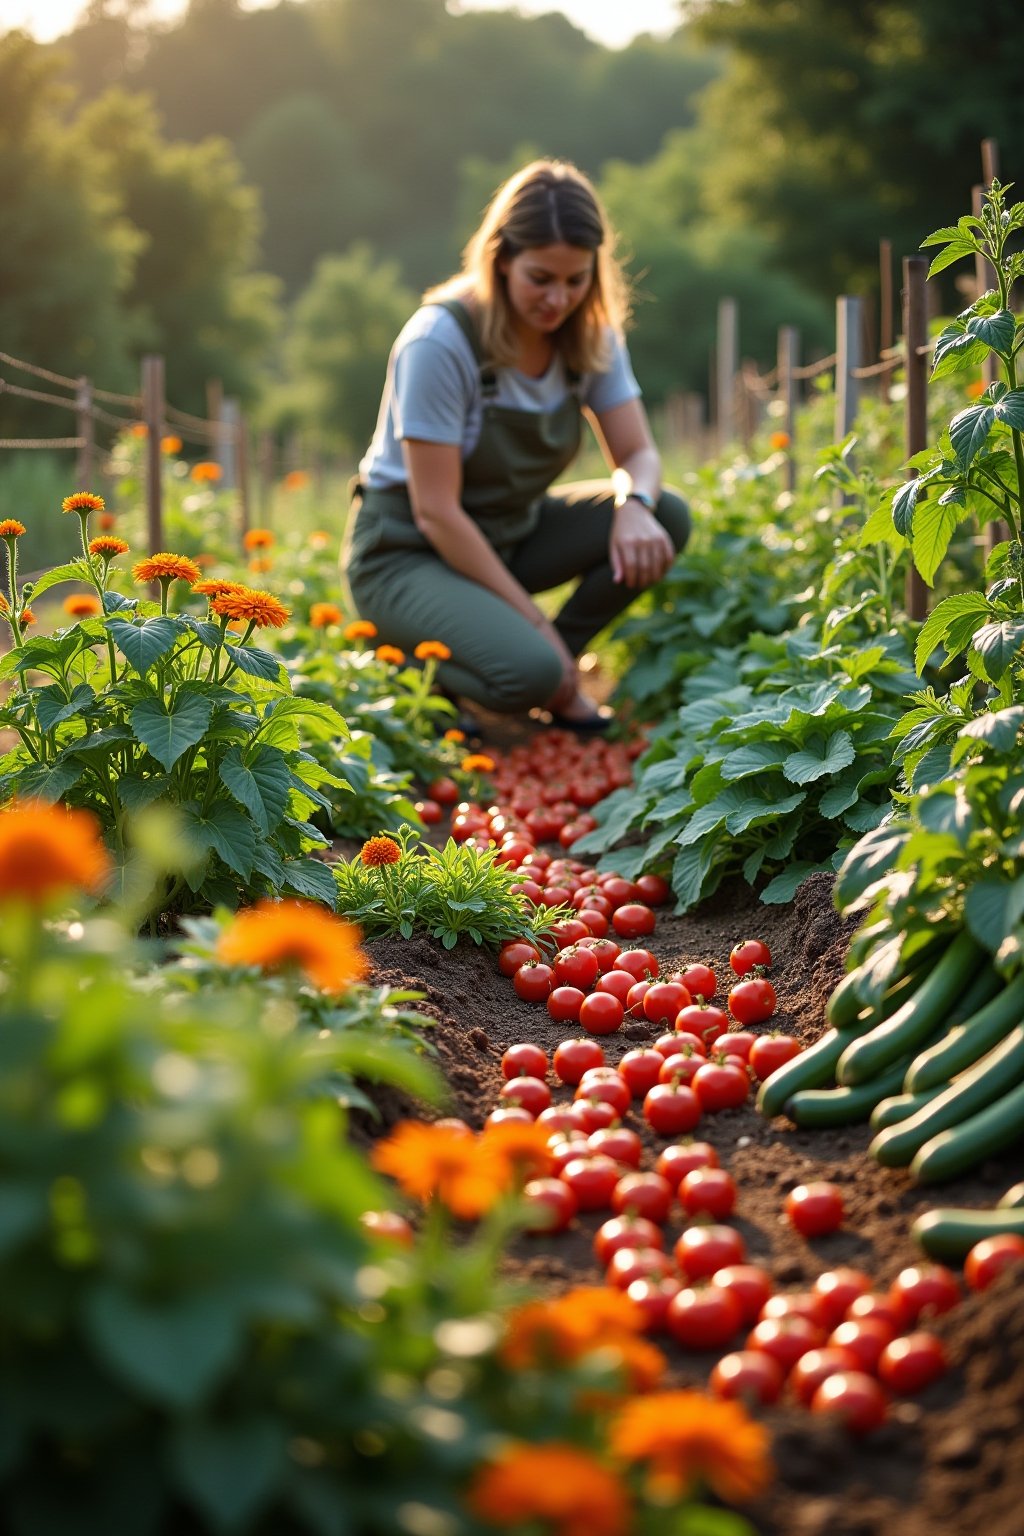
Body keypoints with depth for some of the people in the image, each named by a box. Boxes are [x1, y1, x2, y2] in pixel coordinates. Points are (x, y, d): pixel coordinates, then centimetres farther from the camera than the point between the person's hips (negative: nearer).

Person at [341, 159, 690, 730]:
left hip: (510, 532, 7)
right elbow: (435, 512, -24)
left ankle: (559, 671, -1)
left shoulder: (590, 333, -6)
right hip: (407, 552, -7)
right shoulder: (441, 341, -24)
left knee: (666, 518, -15)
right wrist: (535, 622, -23)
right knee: (529, 673, -33)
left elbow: (638, 454, -5)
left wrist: (635, 505, -31)